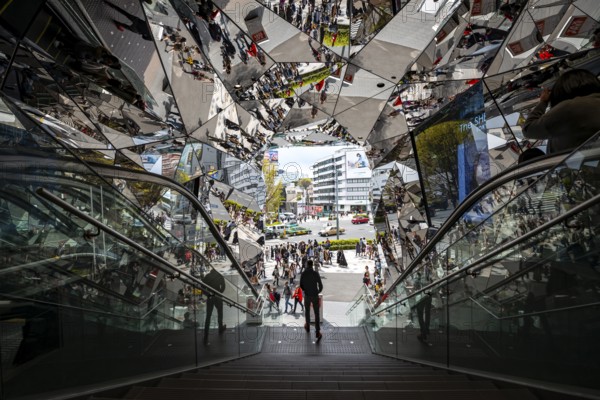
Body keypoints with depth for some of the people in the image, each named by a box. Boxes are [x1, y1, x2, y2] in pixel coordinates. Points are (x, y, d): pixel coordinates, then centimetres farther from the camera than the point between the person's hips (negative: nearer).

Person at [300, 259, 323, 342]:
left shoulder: (303, 274, -8)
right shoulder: (316, 273, -11)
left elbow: (301, 285, -2)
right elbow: (320, 285, -7)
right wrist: (319, 291, 15)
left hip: (307, 296, 1)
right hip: (315, 296, -1)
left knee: (307, 311, 23)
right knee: (317, 314, 1)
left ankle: (308, 327, 39)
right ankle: (318, 332, -10)